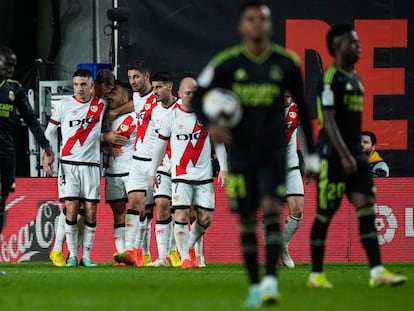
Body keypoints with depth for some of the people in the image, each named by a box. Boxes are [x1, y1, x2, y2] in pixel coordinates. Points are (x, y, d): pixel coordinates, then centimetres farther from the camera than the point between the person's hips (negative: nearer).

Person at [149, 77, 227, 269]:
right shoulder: (171, 117, 3)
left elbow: (218, 141, 9)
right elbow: (160, 145, 9)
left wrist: (223, 168, 0)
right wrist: (152, 173, 9)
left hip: (204, 175, 2)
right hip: (181, 175, -2)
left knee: (206, 218, -1)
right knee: (182, 215, -13)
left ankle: (190, 246, 26)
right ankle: (185, 257, -3)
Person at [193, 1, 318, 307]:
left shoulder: (287, 63, 0)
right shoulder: (225, 64, -4)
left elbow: (302, 107, 9)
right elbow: (199, 97, 4)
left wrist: (311, 154, 9)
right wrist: (210, 124, -17)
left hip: (274, 150, -1)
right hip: (240, 152, 1)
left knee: (271, 209, -18)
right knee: (247, 220, 4)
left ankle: (271, 282, -23)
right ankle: (254, 287, 15)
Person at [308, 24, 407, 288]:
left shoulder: (355, 78, 16)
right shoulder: (331, 79, -12)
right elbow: (328, 120, -19)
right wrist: (344, 155, -25)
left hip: (355, 154, 8)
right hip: (334, 154, -8)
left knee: (366, 207, -2)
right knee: (326, 212, -1)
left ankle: (377, 271, -7)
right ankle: (316, 274, 8)